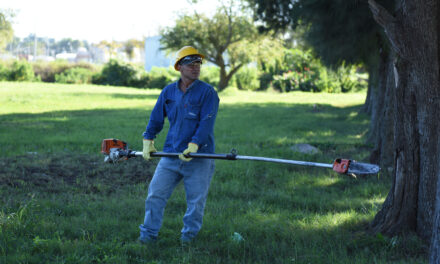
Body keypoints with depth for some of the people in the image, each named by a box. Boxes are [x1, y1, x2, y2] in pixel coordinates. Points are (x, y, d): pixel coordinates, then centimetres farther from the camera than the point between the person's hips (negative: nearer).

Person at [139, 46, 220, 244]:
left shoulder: (207, 92, -5)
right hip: (171, 155, 3)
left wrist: (193, 146, -23)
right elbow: (156, 118, 19)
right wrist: (148, 141, 13)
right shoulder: (168, 92, 9)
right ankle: (149, 233, 11)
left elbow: (206, 123, -14)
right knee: (155, 193, 0)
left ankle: (189, 235, 21)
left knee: (196, 201, 3)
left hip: (198, 157, -3)